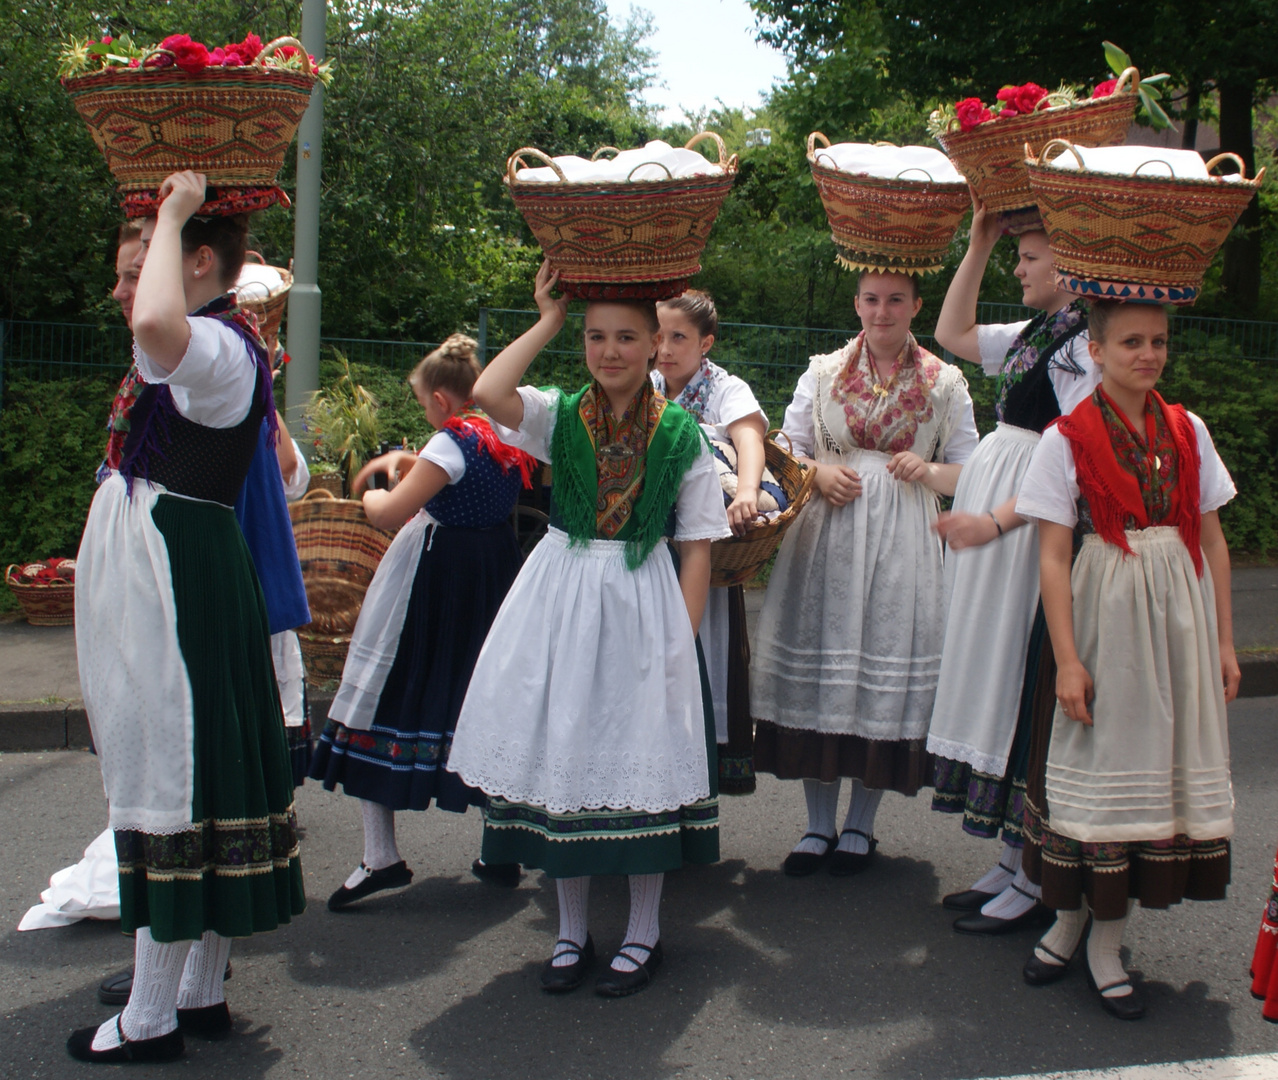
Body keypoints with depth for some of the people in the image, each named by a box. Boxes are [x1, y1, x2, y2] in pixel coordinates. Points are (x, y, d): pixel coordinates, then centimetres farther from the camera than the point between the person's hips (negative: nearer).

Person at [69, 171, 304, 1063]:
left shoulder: (220, 347, -17)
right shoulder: (201, 346, 13)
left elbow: (155, 325, -41)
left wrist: (172, 212, -27)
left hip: (176, 574, -11)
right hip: (157, 564, 11)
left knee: (170, 768, -3)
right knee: (179, 766, 14)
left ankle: (152, 1019, 9)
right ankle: (200, 991, 26)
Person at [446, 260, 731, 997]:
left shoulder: (681, 436, -1)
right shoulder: (562, 417, 3)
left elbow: (697, 548, -2)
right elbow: (489, 393, -18)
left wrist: (682, 639, -10)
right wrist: (549, 321, -8)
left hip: (644, 605, -2)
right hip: (560, 602, 2)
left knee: (642, 761, 4)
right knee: (563, 754, 7)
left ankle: (644, 932, 20)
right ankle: (572, 931, 23)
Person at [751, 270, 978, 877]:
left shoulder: (945, 383, 8)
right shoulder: (823, 372, 12)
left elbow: (969, 470, 8)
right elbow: (787, 450, 11)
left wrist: (929, 471, -12)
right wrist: (818, 472, -9)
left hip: (902, 540, -1)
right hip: (827, 534, 1)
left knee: (886, 668, -2)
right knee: (820, 664, -1)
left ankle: (860, 826, 13)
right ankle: (819, 823, 11)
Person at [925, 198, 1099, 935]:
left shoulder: (1082, 341, -15)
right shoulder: (1034, 333, 13)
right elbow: (953, 333, 27)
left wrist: (997, 520, -25)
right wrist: (980, 243, 20)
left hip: (1034, 527, -10)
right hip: (991, 508, 10)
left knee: (1021, 679, -5)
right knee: (996, 679, 12)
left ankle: (1036, 883, 6)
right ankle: (1014, 861, 22)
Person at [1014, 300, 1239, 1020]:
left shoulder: (1187, 432, 8)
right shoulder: (1069, 439, -3)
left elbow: (1213, 540, 10)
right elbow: (1053, 558, -6)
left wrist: (1224, 640, 6)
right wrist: (1067, 659, -12)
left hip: (1180, 610, 4)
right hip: (1105, 613, -4)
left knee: (1160, 758, 4)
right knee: (1098, 758, 2)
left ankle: (1108, 944, 15)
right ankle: (1069, 922, 20)